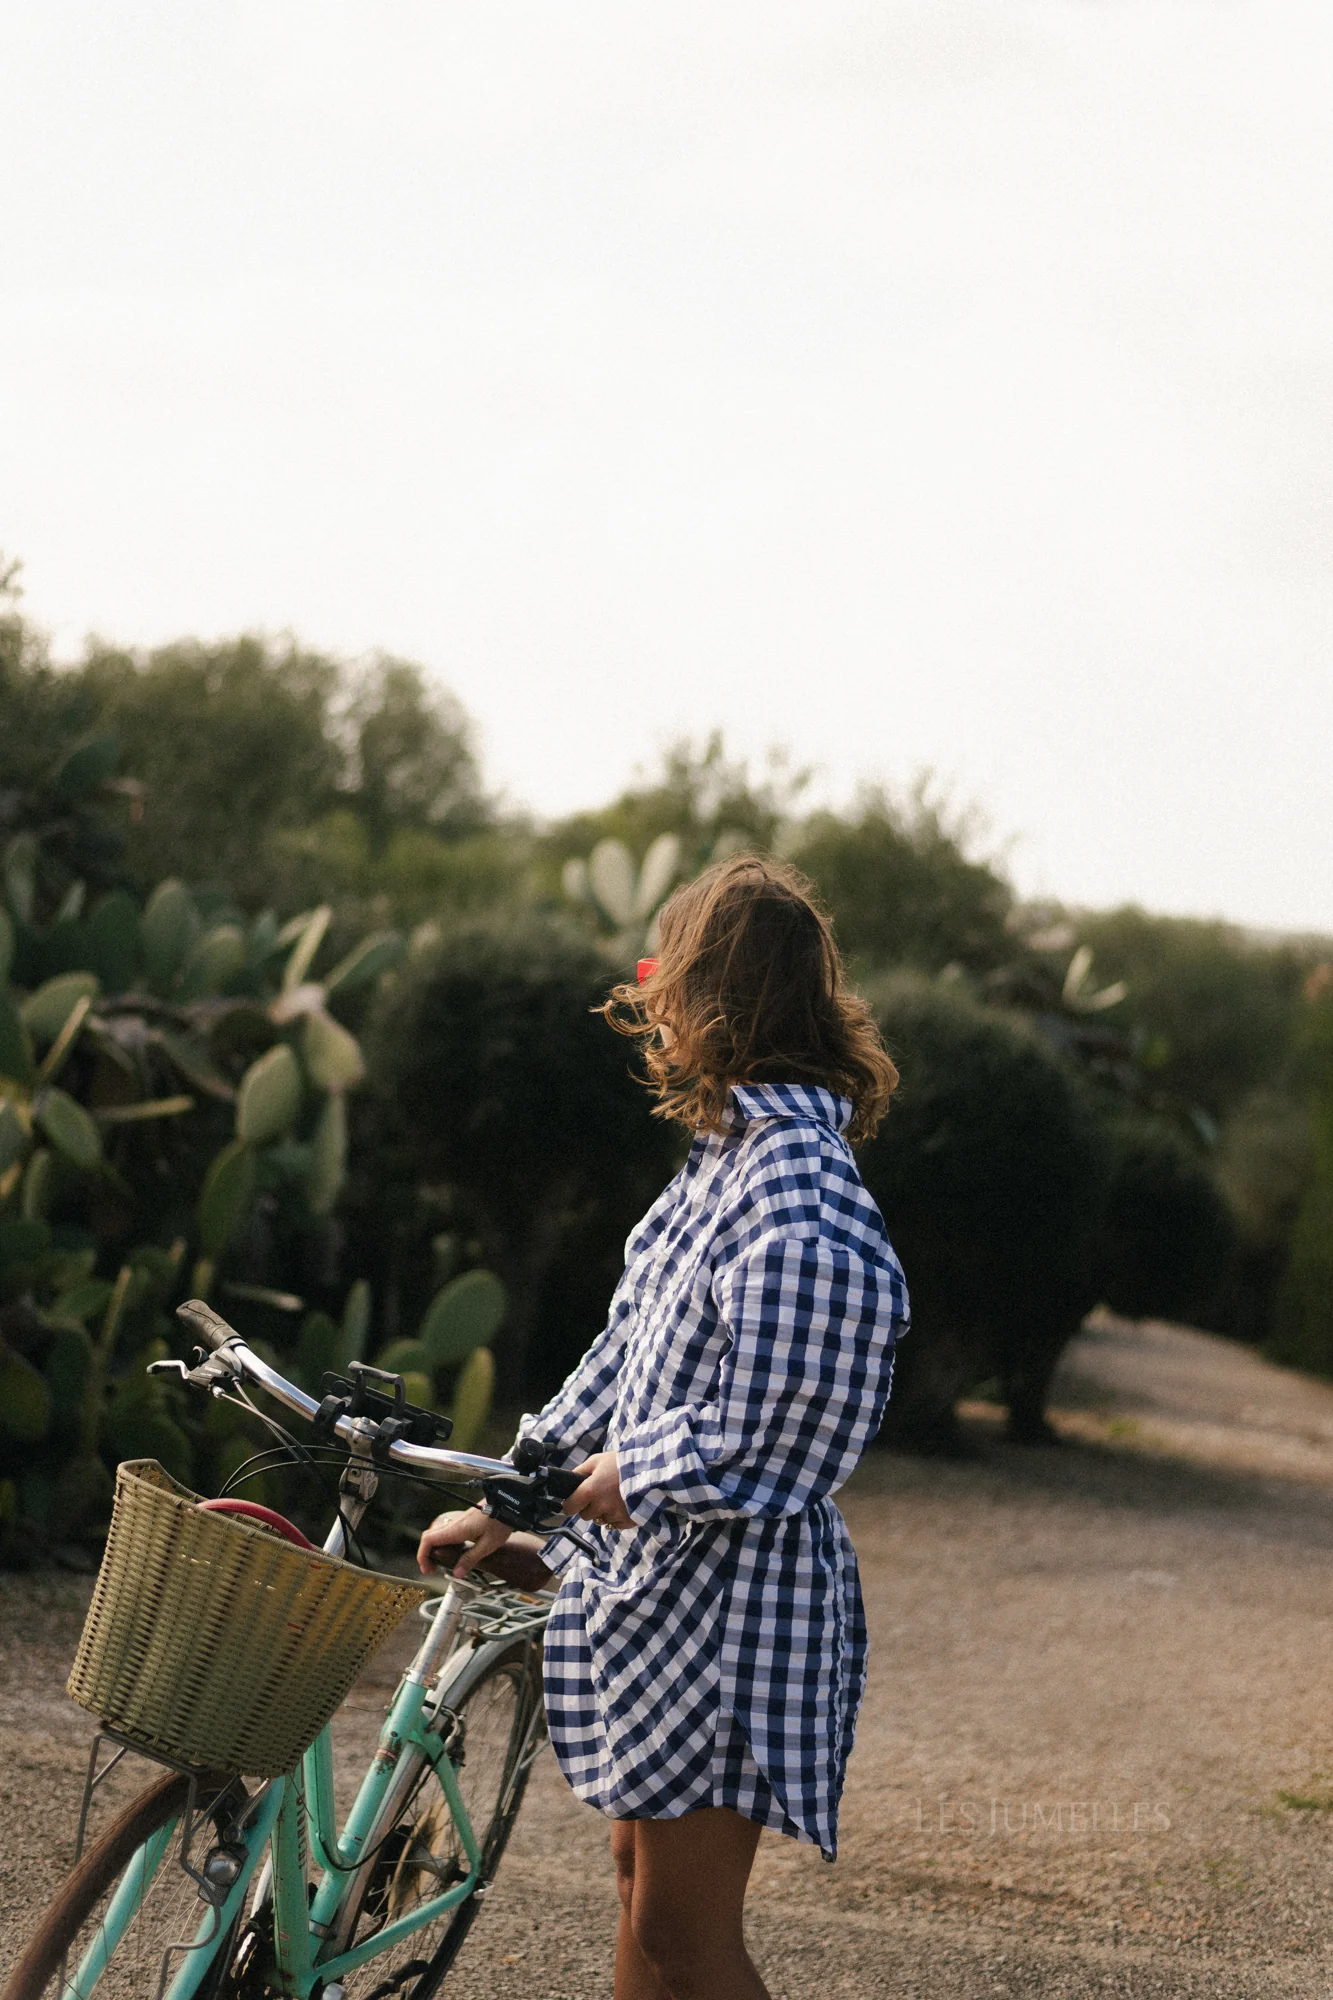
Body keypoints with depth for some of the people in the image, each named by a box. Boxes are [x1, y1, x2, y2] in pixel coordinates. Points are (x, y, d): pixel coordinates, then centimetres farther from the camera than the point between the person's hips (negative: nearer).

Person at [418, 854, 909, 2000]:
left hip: (734, 1597, -10)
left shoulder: (799, 1201, -23)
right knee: (644, 1876, 19)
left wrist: (556, 1499, -12)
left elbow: (737, 1454, -26)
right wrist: (504, 1511, 14)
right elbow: (631, 1353, 15)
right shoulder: (734, 1152, 9)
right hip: (662, 1574, 10)